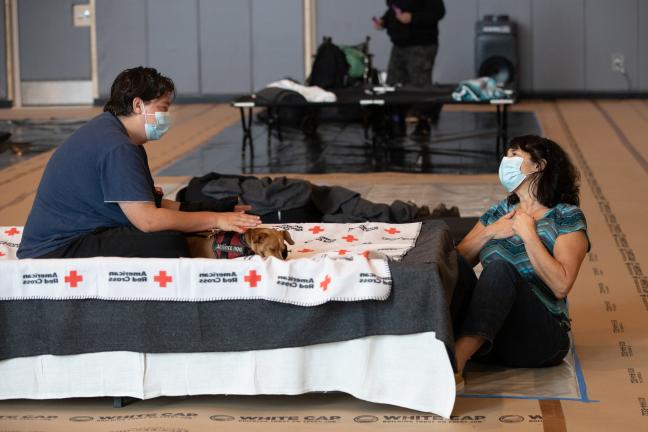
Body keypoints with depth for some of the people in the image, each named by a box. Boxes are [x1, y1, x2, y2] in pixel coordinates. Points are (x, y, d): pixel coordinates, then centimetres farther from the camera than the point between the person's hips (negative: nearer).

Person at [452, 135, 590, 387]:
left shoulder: (567, 217, 4)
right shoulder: (499, 212, 21)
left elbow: (561, 286, -11)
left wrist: (528, 233, -8)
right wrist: (489, 233, 0)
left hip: (542, 334, -4)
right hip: (485, 337, 5)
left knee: (500, 267, -32)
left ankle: (455, 360, -52)